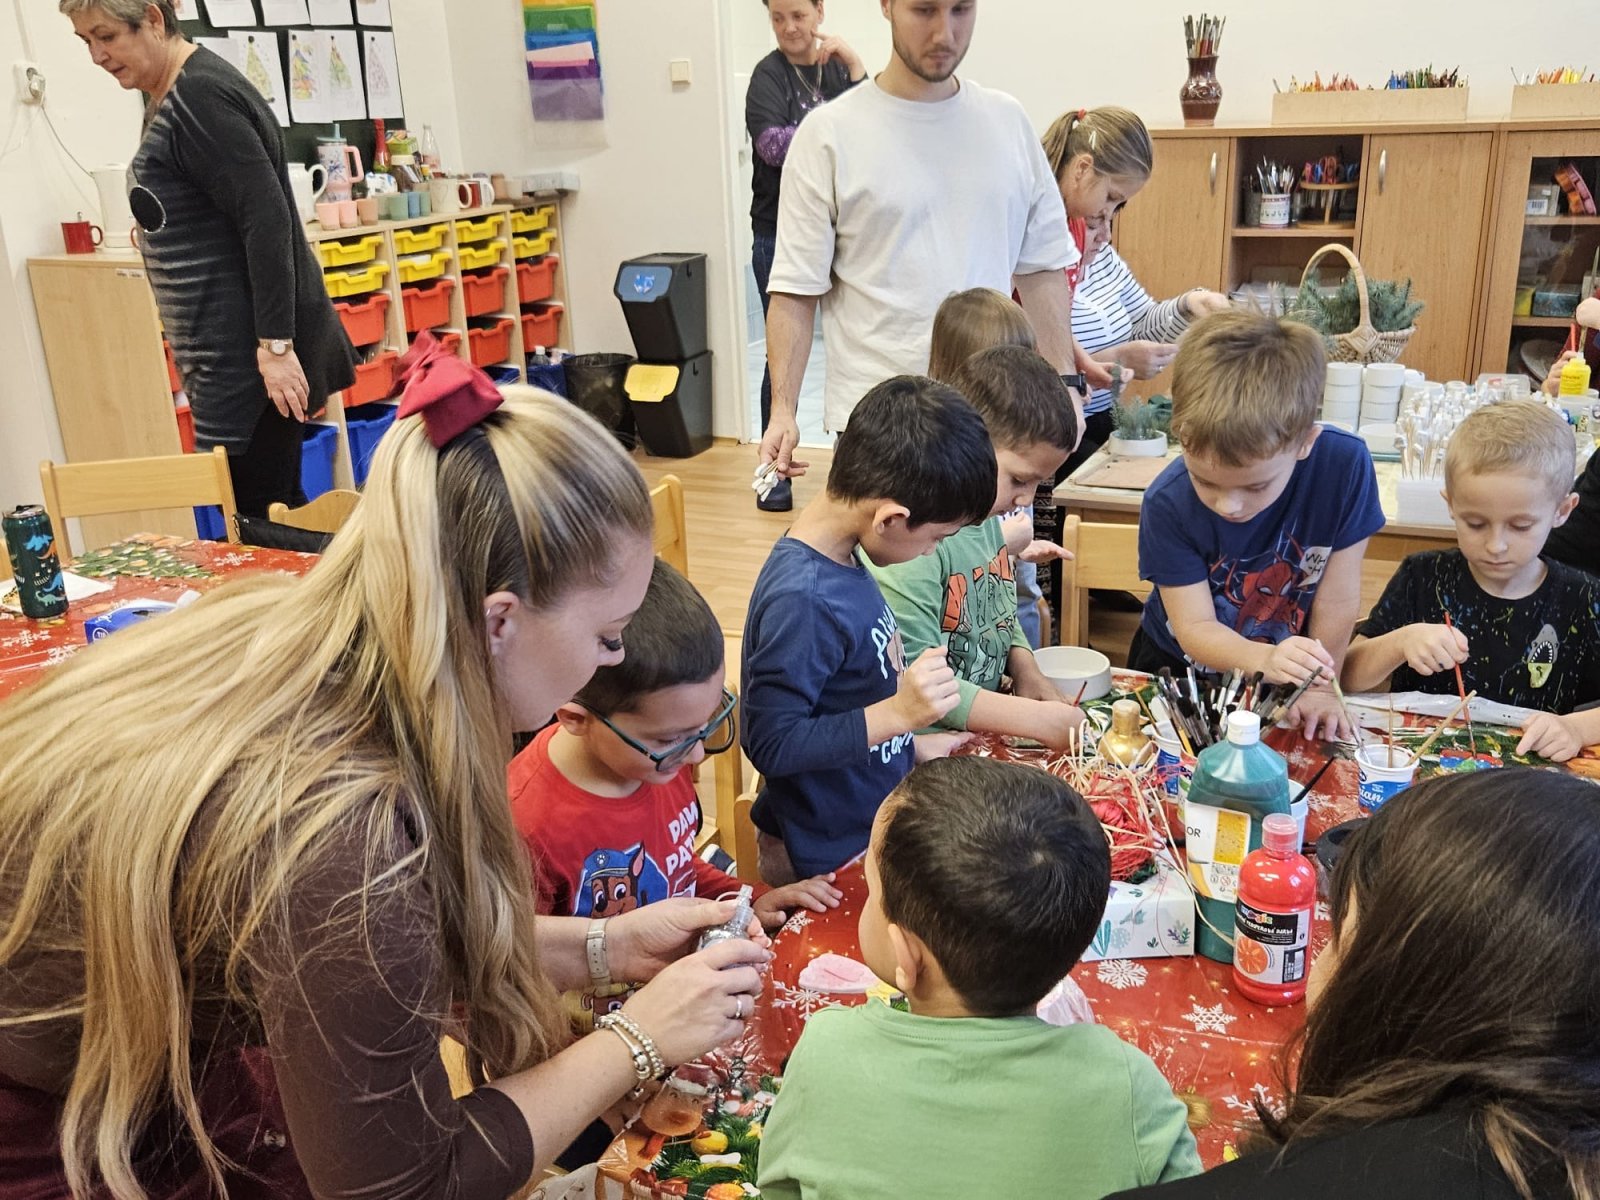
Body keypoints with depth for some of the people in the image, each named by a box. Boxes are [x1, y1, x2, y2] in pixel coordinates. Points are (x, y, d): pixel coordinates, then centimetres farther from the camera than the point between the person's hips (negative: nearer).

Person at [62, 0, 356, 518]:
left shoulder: (201, 99, -15)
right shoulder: (168, 101, 16)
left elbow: (267, 220, -22)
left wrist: (275, 346, -24)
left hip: (252, 352, -10)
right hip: (228, 350, 10)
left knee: (251, 518, -9)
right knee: (271, 513, 12)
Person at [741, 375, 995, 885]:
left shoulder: (841, 557, -1)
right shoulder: (803, 600, -30)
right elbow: (771, 743, -29)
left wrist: (912, 744, 13)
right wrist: (897, 713, -33)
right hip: (830, 859, -9)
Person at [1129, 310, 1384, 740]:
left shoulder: (1345, 465, -25)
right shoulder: (1167, 503, -26)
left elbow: (1337, 598, -14)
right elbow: (1194, 628, -25)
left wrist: (1319, 687, -6)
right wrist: (1266, 659, -44)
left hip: (1286, 682, 2)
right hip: (1179, 670, -2)